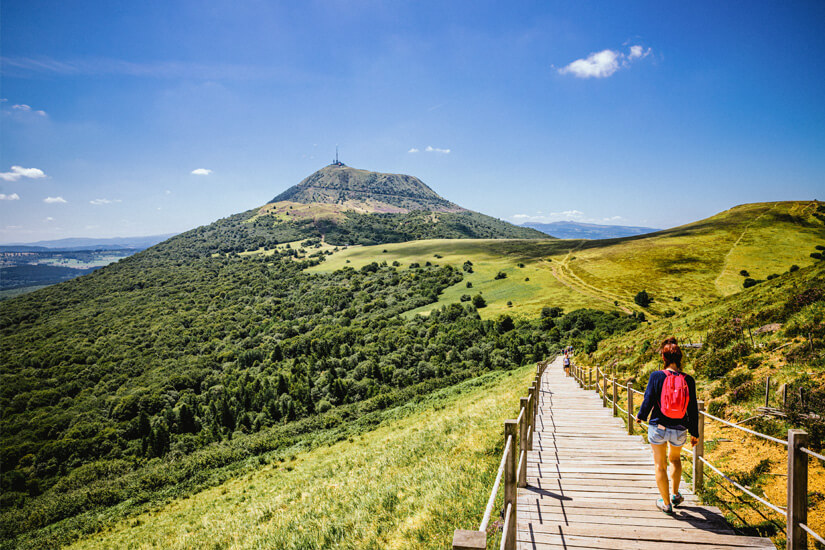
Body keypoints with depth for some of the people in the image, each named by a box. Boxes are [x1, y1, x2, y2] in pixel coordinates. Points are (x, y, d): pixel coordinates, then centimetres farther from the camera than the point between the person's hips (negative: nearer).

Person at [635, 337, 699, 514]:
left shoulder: (656, 376, -15)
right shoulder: (688, 380, -8)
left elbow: (648, 400, -8)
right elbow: (693, 409, -1)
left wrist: (640, 416, 12)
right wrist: (694, 433, 11)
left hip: (658, 428, -2)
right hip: (679, 430, 3)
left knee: (660, 465, 13)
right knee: (675, 458, 30)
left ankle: (666, 503, 23)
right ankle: (675, 495, 35)